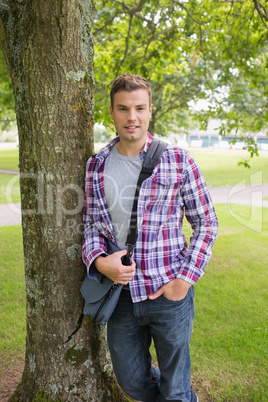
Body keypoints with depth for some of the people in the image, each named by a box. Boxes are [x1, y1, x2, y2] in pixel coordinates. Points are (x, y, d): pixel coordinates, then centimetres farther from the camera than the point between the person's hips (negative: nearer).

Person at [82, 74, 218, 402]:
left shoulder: (178, 161, -7)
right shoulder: (96, 165, 2)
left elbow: (206, 223, -2)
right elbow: (91, 223, 9)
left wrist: (185, 278, -11)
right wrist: (98, 260, -11)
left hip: (169, 293, -3)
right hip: (121, 292, 4)